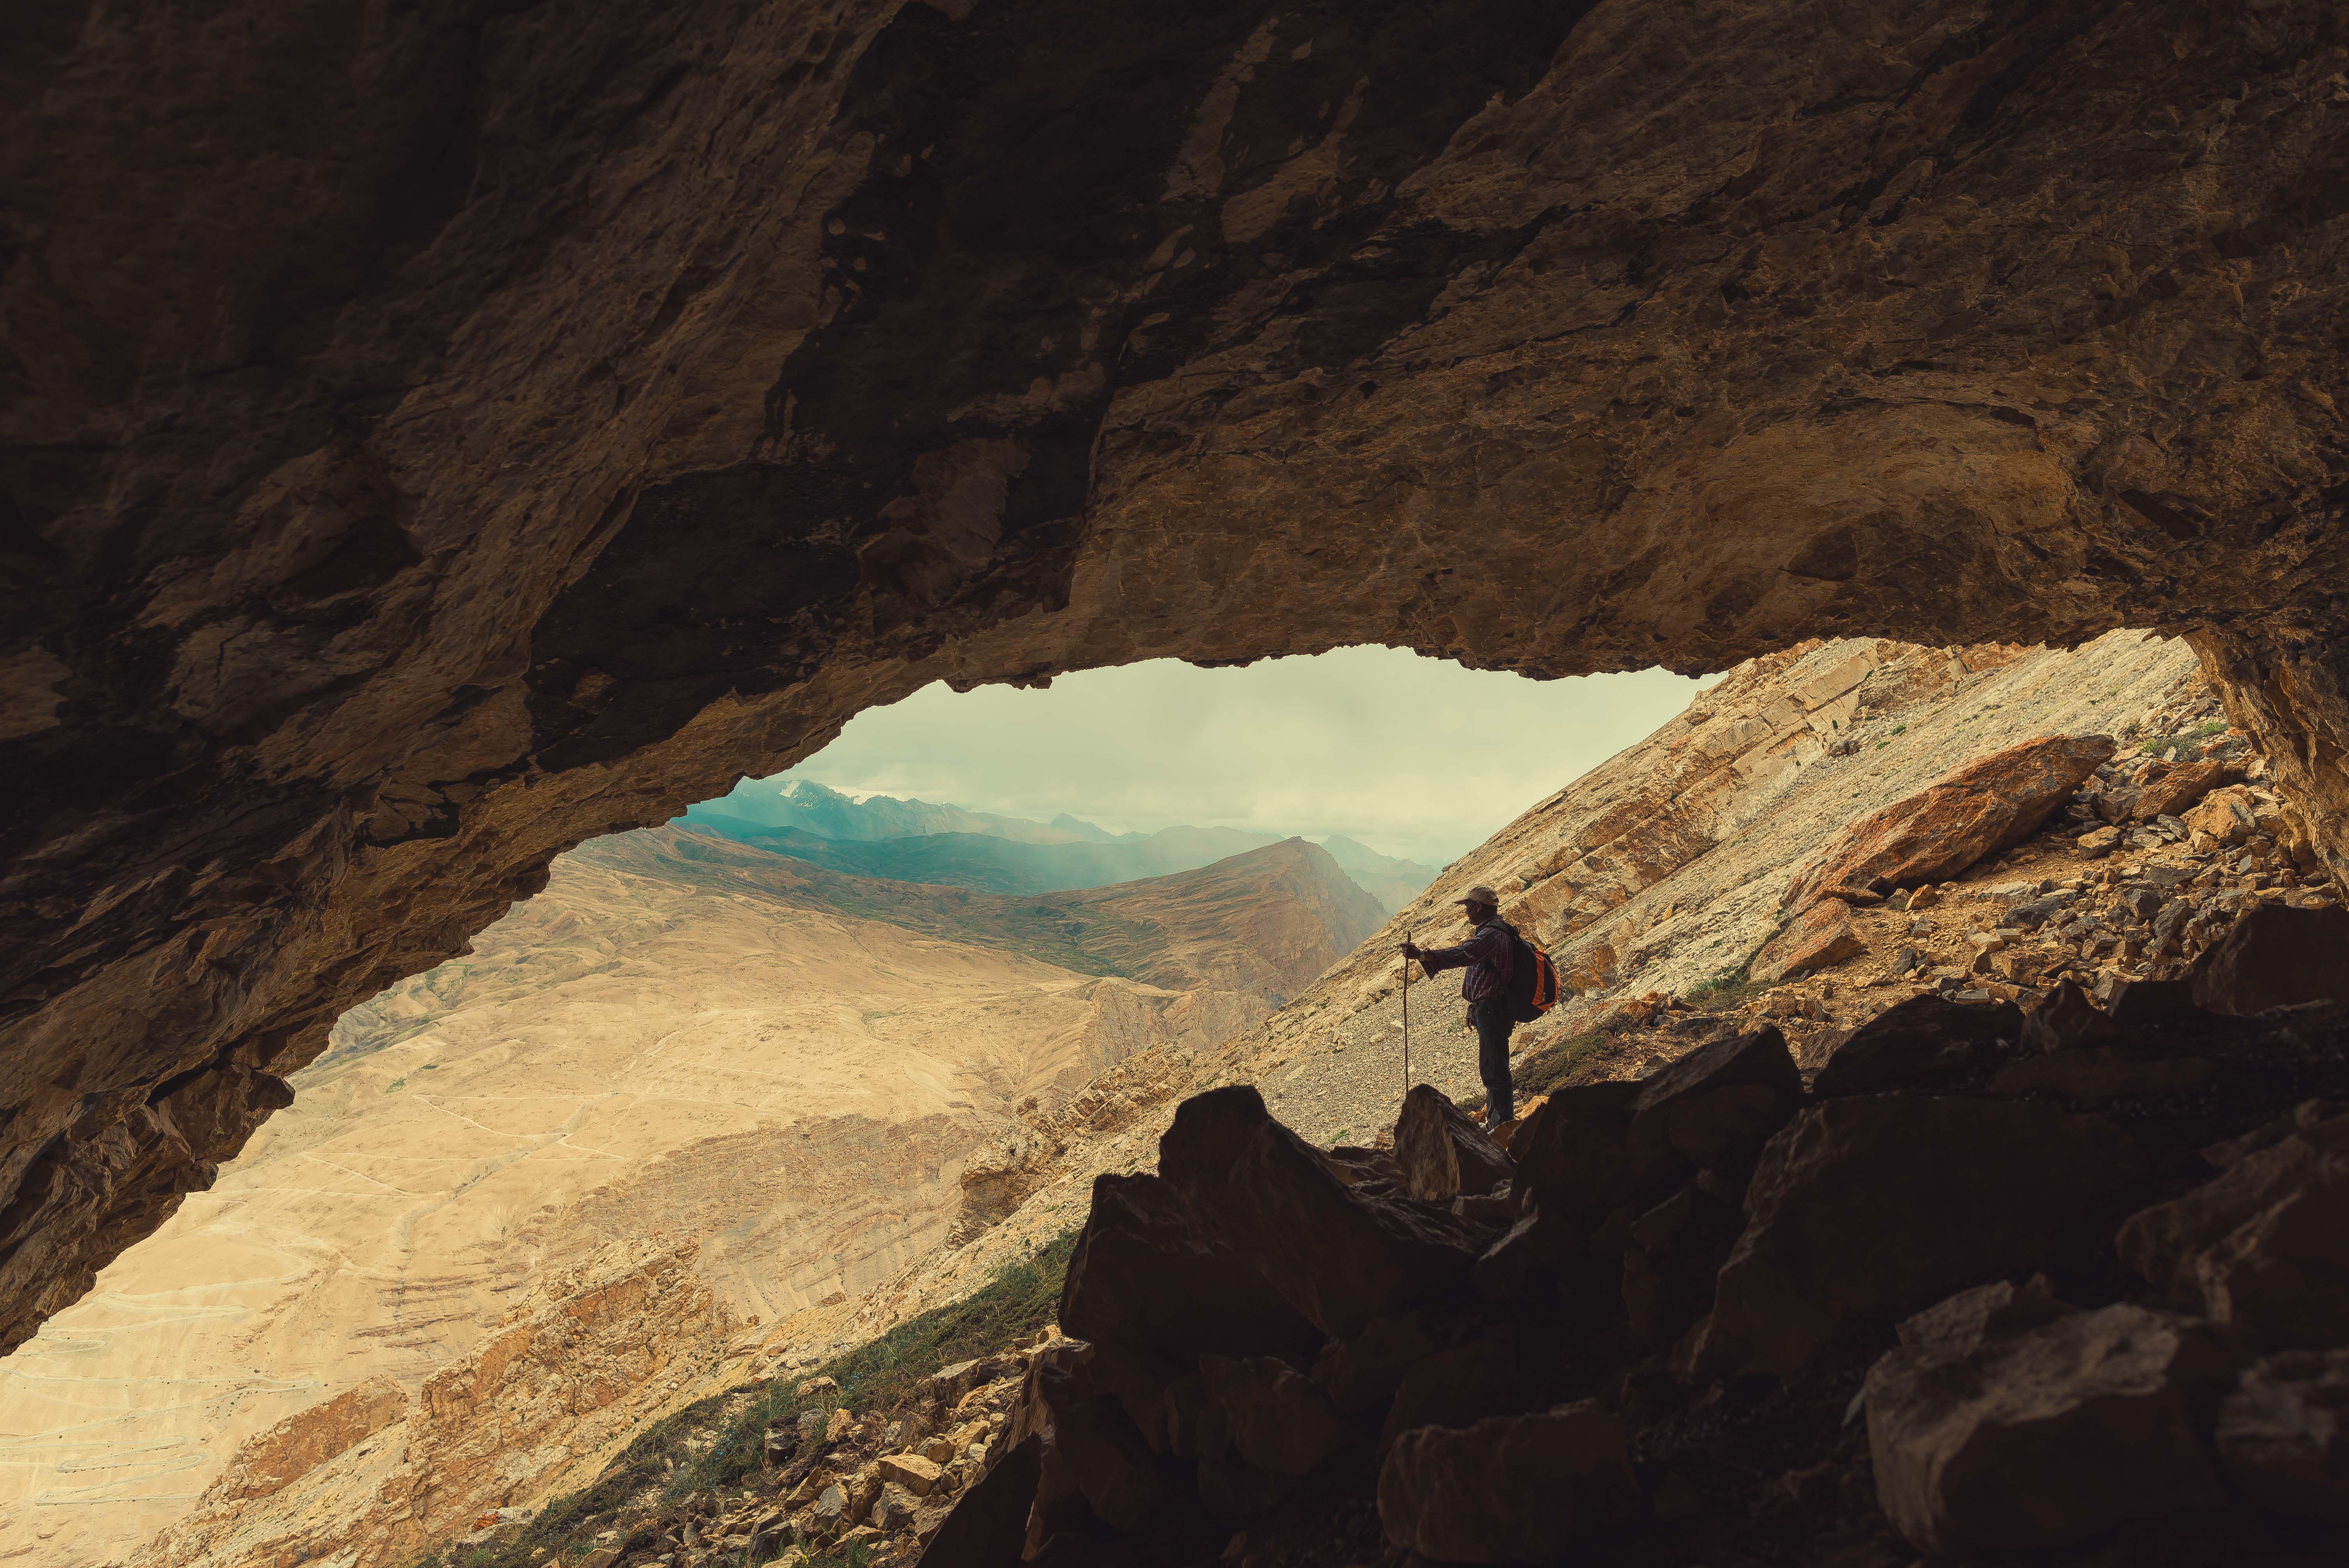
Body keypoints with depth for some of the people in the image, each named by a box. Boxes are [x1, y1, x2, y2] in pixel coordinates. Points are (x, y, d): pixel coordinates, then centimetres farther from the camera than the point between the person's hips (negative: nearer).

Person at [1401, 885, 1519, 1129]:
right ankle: (1495, 1123, 28)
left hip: (1493, 1011, -12)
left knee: (1493, 1069, -8)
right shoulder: (1494, 930, 18)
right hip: (1490, 1009, 12)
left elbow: (1463, 955, -38)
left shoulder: (1491, 935, -21)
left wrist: (1422, 954, -47)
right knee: (1493, 1068, 18)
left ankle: (1503, 1125, -3)